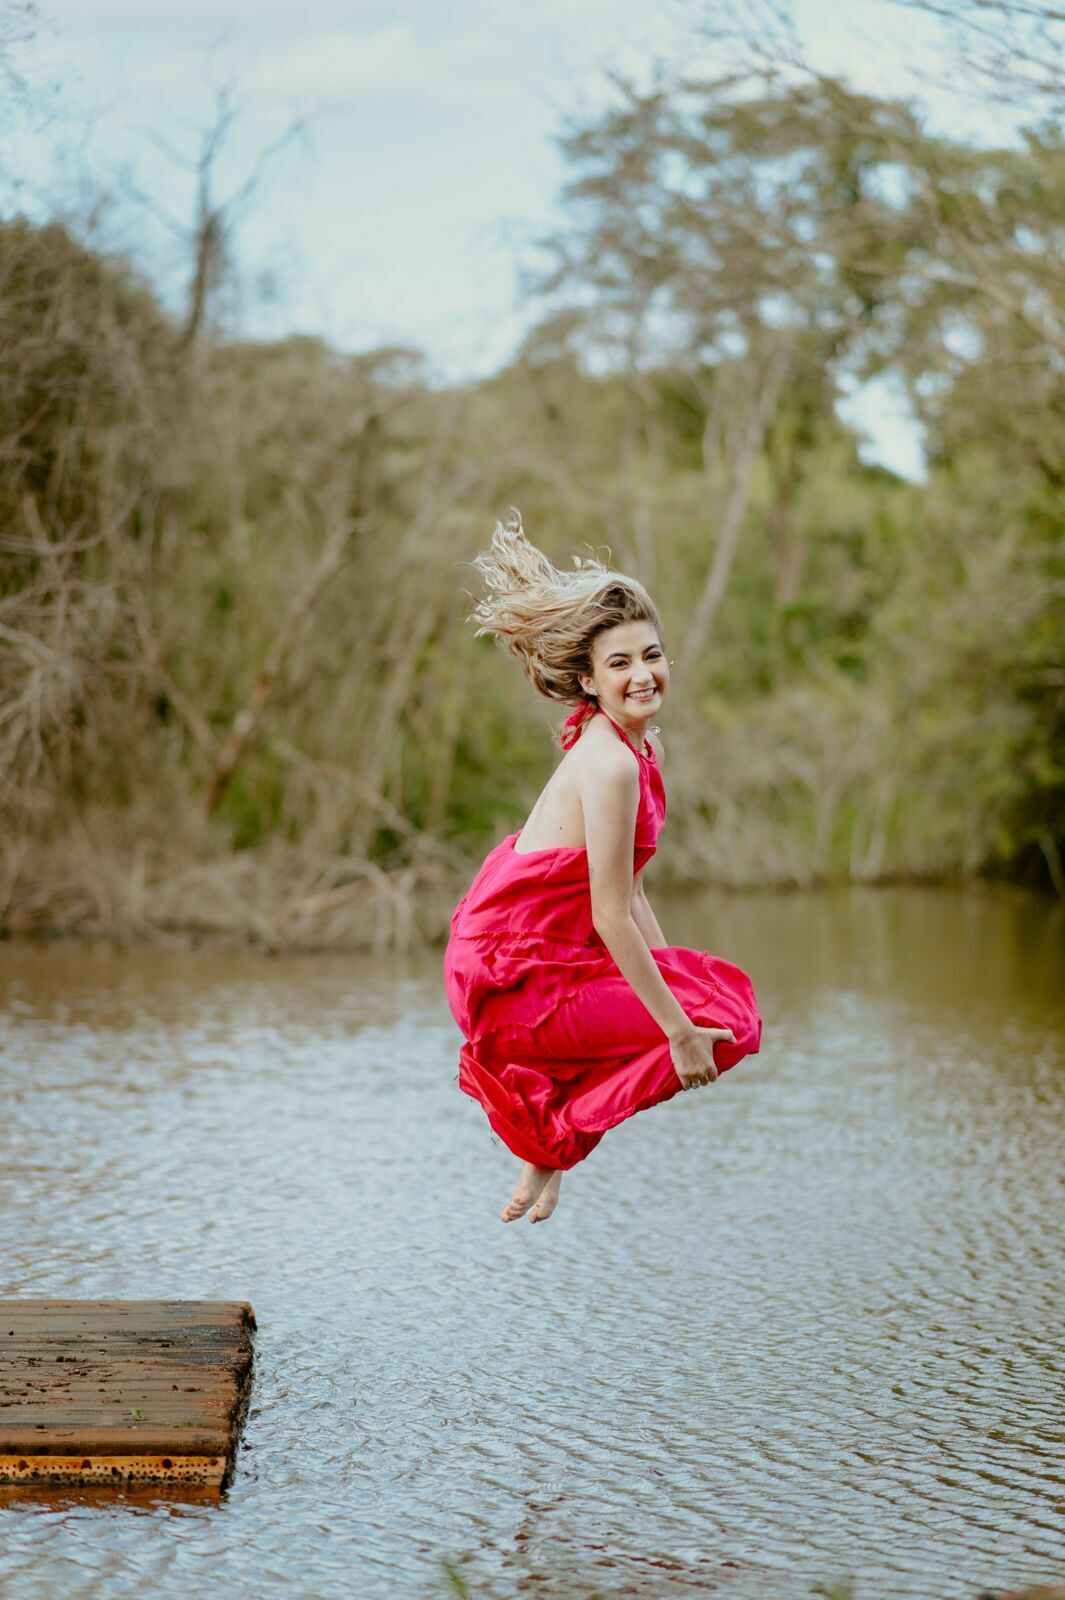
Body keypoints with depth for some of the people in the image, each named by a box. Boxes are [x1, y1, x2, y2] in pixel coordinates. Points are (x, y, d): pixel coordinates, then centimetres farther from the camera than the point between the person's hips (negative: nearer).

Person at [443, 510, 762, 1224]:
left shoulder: (648, 748, 5)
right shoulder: (611, 764, -24)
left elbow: (630, 891, 10)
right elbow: (612, 918, -23)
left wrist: (676, 980, 8)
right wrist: (679, 1026, -18)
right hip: (516, 981, -9)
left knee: (726, 995, 16)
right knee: (721, 1027, -6)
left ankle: (555, 1129, 17)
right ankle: (556, 1140, 5)